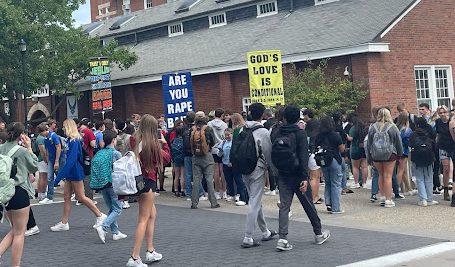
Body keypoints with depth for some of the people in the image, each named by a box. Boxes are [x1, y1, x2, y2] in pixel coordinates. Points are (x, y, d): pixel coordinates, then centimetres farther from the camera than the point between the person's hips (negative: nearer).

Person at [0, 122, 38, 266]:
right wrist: (29, 148, 3)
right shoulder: (22, 150, -13)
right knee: (19, 233, 2)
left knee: (15, 230, 20)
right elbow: (34, 167, 1)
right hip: (19, 192, -7)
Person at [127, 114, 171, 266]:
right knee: (144, 219, -2)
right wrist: (164, 143, 13)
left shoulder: (134, 140, 0)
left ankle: (150, 251, 24)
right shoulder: (153, 144, -15)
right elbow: (166, 158, -2)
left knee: (152, 214, 20)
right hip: (148, 181, -7)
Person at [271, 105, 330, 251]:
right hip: (297, 175, -3)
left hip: (282, 175, 3)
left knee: (284, 206, 3)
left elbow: (271, 153, 8)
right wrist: (305, 178, -19)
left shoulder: (275, 133, 1)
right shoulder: (300, 133, -11)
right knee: (308, 205, 11)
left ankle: (282, 238, -9)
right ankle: (319, 234, 26)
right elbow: (303, 157, -17)